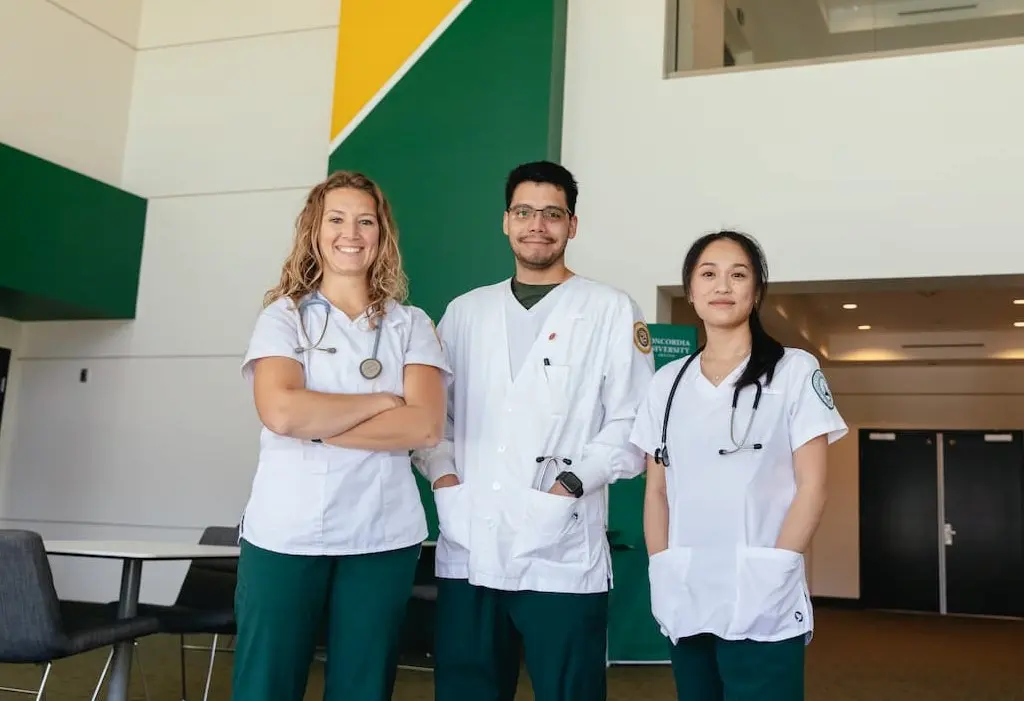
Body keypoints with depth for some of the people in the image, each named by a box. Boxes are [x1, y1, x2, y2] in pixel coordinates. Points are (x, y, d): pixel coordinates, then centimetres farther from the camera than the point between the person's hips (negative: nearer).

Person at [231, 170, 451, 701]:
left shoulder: (410, 324, 7)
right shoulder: (283, 315, 4)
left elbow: (425, 425, -9)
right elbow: (280, 412, -14)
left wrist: (316, 427, -12)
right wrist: (380, 400, -8)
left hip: (382, 537, 1)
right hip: (286, 533, -1)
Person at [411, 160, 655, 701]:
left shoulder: (611, 311, 3)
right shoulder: (465, 311, 15)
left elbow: (631, 424, -2)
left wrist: (574, 482, -13)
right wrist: (440, 470, -2)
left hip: (560, 555, -3)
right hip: (466, 550, 4)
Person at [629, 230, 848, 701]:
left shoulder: (795, 371, 1)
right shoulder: (666, 383, 11)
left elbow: (811, 488, -3)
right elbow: (657, 490, 11)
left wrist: (771, 573, -12)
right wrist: (662, 574, 0)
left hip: (763, 607, -3)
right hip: (684, 606, 4)